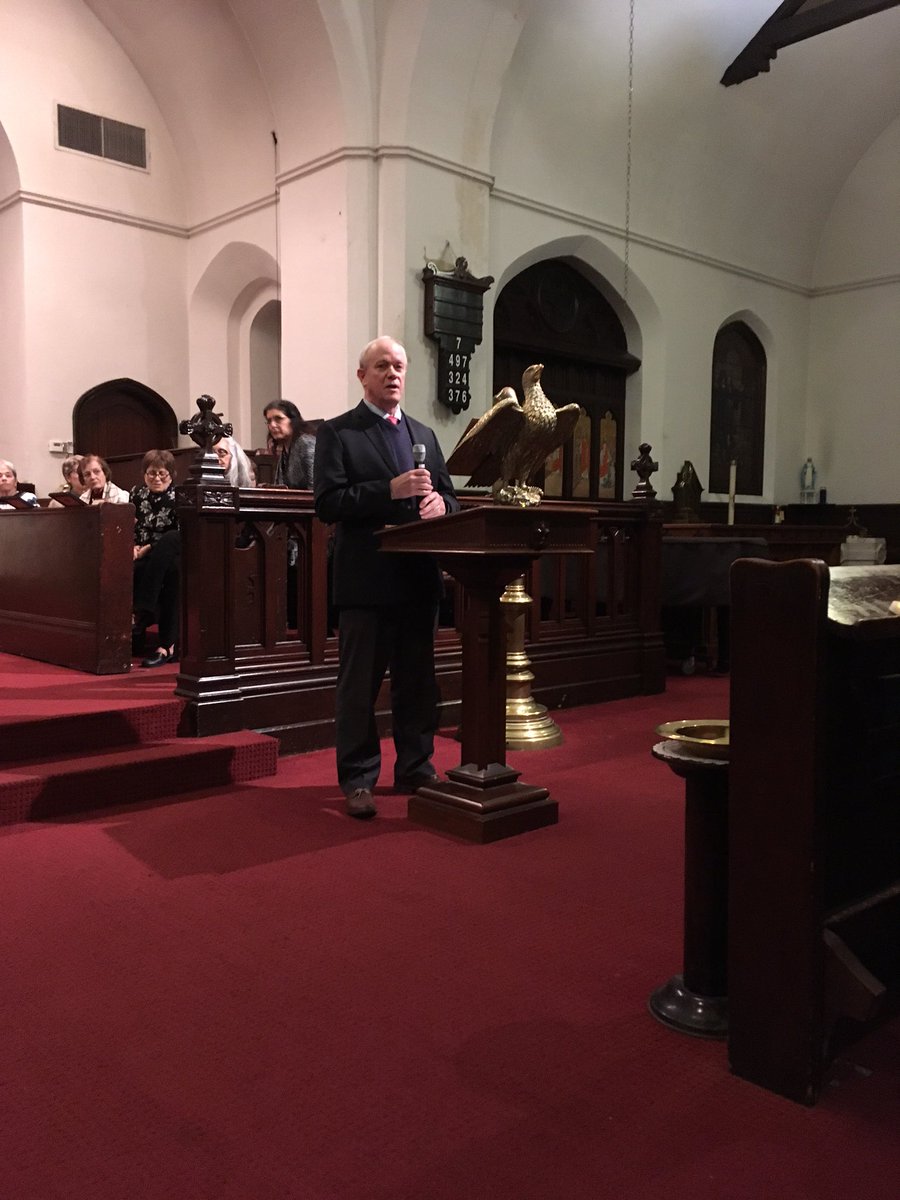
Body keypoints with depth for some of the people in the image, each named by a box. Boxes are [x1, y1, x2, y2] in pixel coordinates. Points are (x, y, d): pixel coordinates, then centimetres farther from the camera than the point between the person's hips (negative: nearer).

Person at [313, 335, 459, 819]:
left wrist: (439, 502, -8)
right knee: (359, 684, 3)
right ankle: (358, 779, 15)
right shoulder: (337, 433, -1)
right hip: (366, 578, -5)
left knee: (417, 682, 14)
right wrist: (390, 490, -20)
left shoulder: (424, 435, 17)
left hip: (418, 578, 6)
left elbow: (447, 497, 16)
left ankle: (415, 770, 27)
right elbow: (327, 503, -11)